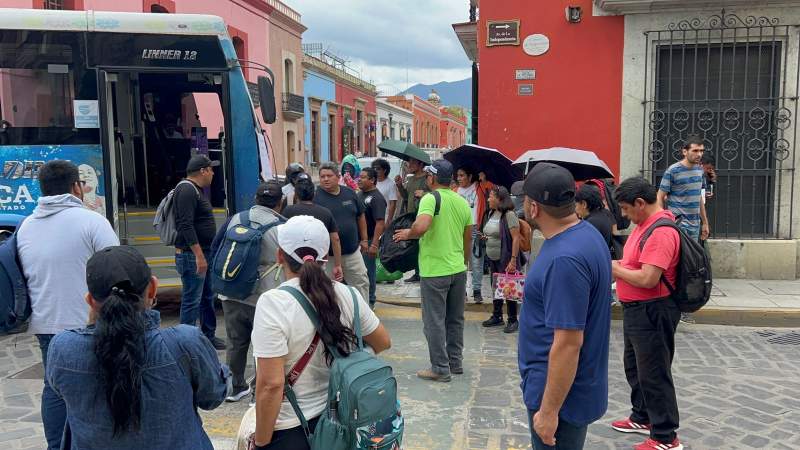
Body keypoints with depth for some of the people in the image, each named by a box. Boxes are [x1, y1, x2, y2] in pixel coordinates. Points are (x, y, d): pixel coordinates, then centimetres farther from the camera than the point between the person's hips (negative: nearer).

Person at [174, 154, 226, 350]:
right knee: (192, 301, -4)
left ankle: (209, 336, 28)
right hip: (192, 255, -11)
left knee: (208, 297, 17)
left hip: (203, 253, 11)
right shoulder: (187, 190, -15)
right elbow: (186, 226, -24)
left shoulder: (196, 190, 17)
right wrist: (199, 255, -25)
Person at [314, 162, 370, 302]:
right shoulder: (316, 197, -9)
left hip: (352, 251, 4)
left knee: (362, 283, 10)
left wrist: (364, 239, 14)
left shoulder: (350, 193, 4)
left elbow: (360, 216, 14)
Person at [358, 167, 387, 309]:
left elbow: (380, 222, -22)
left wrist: (374, 244, -26)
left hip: (368, 240, -8)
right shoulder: (360, 194, 11)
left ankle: (370, 301, 14)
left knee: (367, 271, 2)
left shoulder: (377, 198, -16)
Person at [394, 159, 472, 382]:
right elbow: (468, 240, 14)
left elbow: (421, 227, -31)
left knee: (434, 321, 4)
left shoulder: (430, 199, -13)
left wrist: (407, 234, -11)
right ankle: (455, 363, 27)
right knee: (455, 320, 17)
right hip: (458, 270, 7)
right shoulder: (463, 202, 7)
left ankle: (440, 368, 10)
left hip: (434, 271, -7)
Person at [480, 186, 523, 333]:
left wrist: (513, 260, -24)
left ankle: (513, 321, 10)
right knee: (495, 288, 16)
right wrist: (485, 237, 2)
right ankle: (497, 317, 28)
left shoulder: (509, 215, -16)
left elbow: (516, 238, -20)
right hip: (492, 258, 8)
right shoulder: (491, 213, 8)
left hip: (505, 259, -8)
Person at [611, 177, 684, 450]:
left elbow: (648, 279, -29)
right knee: (635, 367, 22)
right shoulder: (646, 223, 9)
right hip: (636, 309, 11)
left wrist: (617, 270, -15)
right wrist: (620, 264, 1)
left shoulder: (660, 231, -24)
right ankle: (643, 418, 39)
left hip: (652, 312, -11)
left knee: (654, 374, 0)